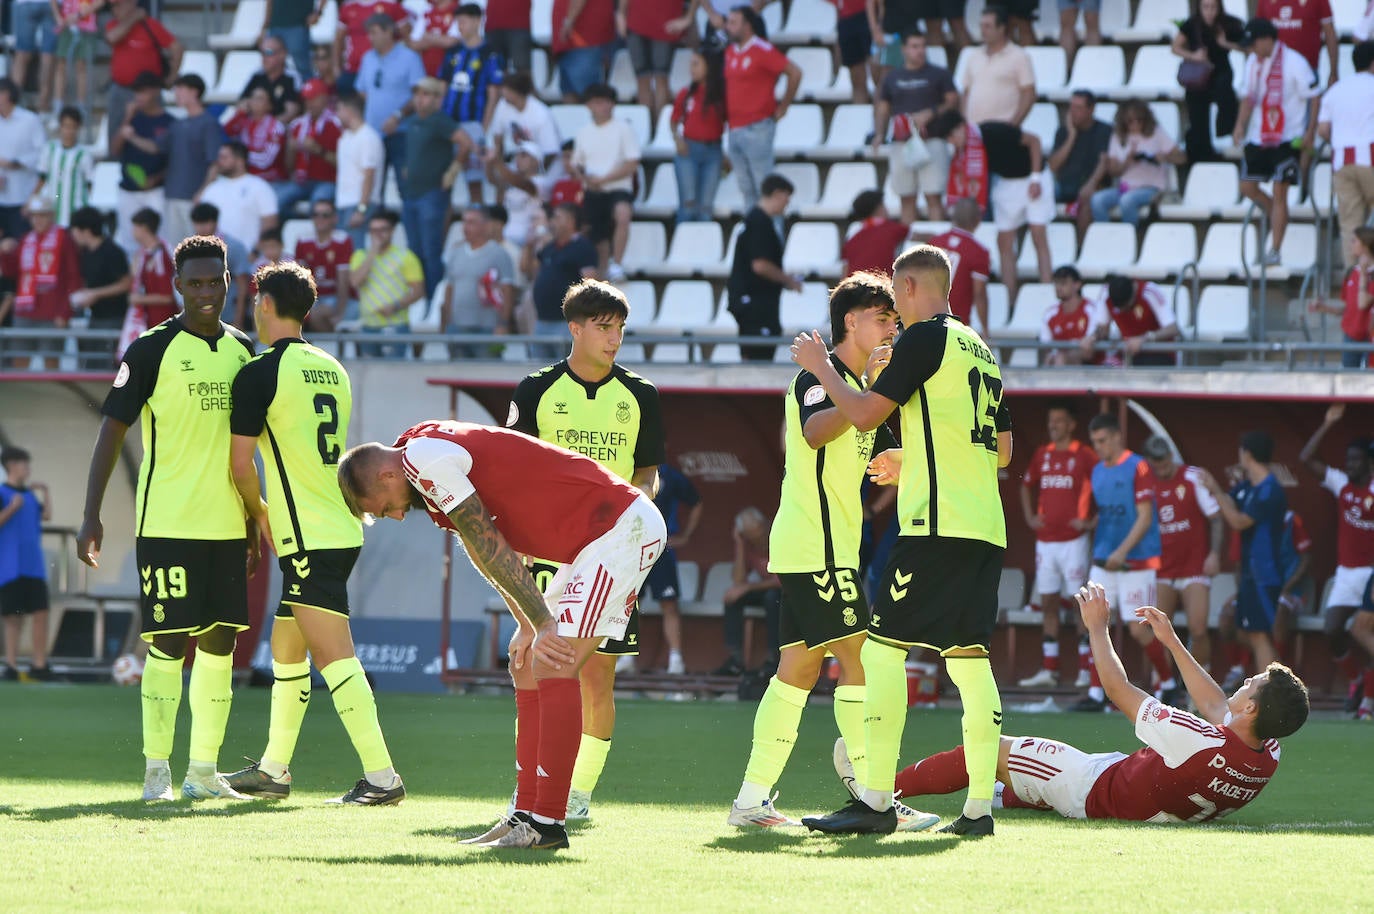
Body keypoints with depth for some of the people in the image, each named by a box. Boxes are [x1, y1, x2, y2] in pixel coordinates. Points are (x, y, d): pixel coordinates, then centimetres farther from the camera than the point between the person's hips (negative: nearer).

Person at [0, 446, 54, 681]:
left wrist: (45, 492, 9)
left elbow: (46, 516, 13)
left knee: (41, 613, -2)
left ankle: (39, 665, 0)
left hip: (34, 567, 6)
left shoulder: (29, 495, 14)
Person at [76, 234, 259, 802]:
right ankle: (156, 771, -1)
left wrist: (252, 526, 20)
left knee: (219, 643, 6)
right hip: (167, 522, -6)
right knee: (168, 643, -7)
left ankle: (203, 771, 12)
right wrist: (91, 517, -12)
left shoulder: (242, 351, 11)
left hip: (227, 525, 6)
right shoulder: (152, 350, -6)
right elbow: (111, 432, -6)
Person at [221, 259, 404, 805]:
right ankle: (274, 770, 25)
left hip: (307, 536, -9)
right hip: (344, 528, 9)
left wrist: (259, 514, 9)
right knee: (286, 645, 18)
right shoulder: (332, 369, 15)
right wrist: (272, 512, 28)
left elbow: (240, 463, -9)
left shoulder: (258, 375, -9)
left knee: (332, 655, -11)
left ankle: (381, 776, -18)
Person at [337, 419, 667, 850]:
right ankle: (527, 813, 11)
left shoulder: (424, 458, -16)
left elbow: (489, 547, -15)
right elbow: (484, 552, 20)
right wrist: (529, 626, 13)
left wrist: (543, 623, -11)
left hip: (623, 528, -11)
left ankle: (547, 824, -13)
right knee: (529, 668, 11)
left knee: (553, 669, -14)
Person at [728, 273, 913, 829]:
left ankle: (752, 799, 7)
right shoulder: (822, 375, -10)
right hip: (819, 548, -10)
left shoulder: (857, 384, 22)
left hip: (805, 550, 10)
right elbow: (816, 431, -31)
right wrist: (867, 387, -36)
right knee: (859, 659, -11)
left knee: (798, 668, 8)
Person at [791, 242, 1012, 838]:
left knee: (884, 648, -7)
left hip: (938, 525, -9)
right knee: (968, 657, 8)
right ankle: (979, 806, 4)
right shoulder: (981, 350, 20)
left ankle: (876, 802, -11)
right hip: (986, 528, 9)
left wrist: (818, 366, 10)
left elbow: (863, 414, -7)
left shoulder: (927, 338, -6)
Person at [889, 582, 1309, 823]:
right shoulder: (1269, 758, -19)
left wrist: (1098, 627, -11)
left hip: (1096, 791, -7)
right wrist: (1172, 641, 11)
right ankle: (1006, 795, 57)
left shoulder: (1199, 742, -40)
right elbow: (1218, 707, 4)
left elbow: (1119, 690, -24)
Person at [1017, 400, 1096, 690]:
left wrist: (1092, 522, -10)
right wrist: (1029, 517, 14)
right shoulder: (1042, 455, 11)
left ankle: (1086, 669, 0)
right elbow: (1027, 486, 26)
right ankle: (1048, 669, 9)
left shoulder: (1084, 456, -6)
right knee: (1048, 603, 6)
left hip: (1074, 540, -6)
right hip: (1046, 540, 6)